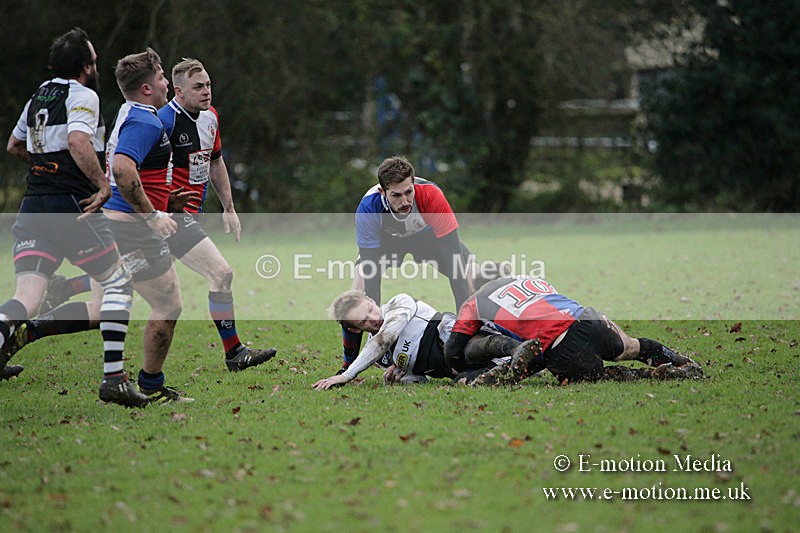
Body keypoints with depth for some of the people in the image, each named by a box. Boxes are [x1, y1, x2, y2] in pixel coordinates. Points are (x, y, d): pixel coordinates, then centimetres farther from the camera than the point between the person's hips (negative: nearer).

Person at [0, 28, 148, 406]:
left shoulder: (38, 97, 18)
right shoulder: (82, 95, -5)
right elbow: (78, 140, -24)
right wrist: (103, 185, -21)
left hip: (33, 206, 7)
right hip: (72, 206, -7)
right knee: (117, 283, 7)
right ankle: (114, 378, -1)